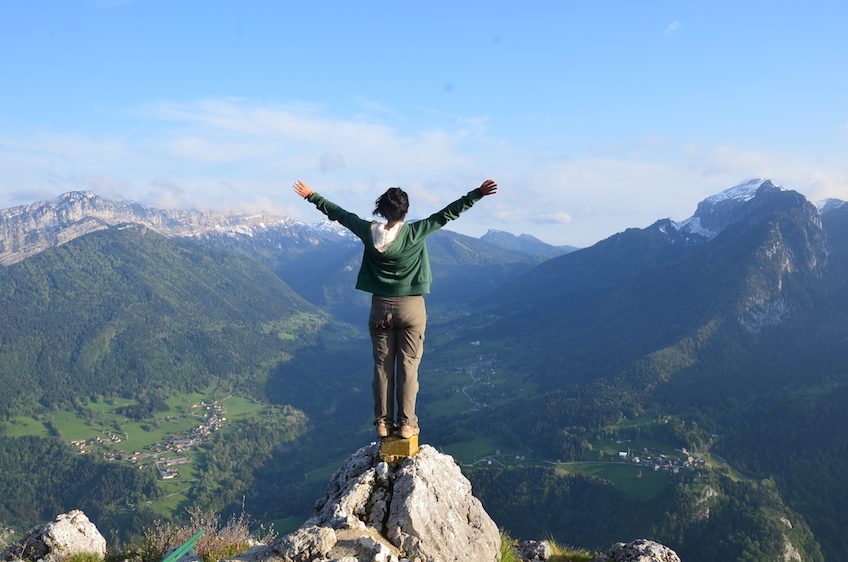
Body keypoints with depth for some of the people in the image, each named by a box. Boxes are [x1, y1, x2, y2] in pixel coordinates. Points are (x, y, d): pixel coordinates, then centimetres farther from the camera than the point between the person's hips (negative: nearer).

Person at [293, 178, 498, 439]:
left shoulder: (369, 232, -4)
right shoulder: (415, 233, -12)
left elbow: (339, 214, 7)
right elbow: (446, 214, -11)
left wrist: (311, 196, 20)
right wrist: (477, 194, -7)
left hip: (380, 307, 3)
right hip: (411, 308, -2)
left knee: (382, 366, 8)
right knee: (408, 366, 3)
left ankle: (383, 422, 12)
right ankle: (406, 423, 6)